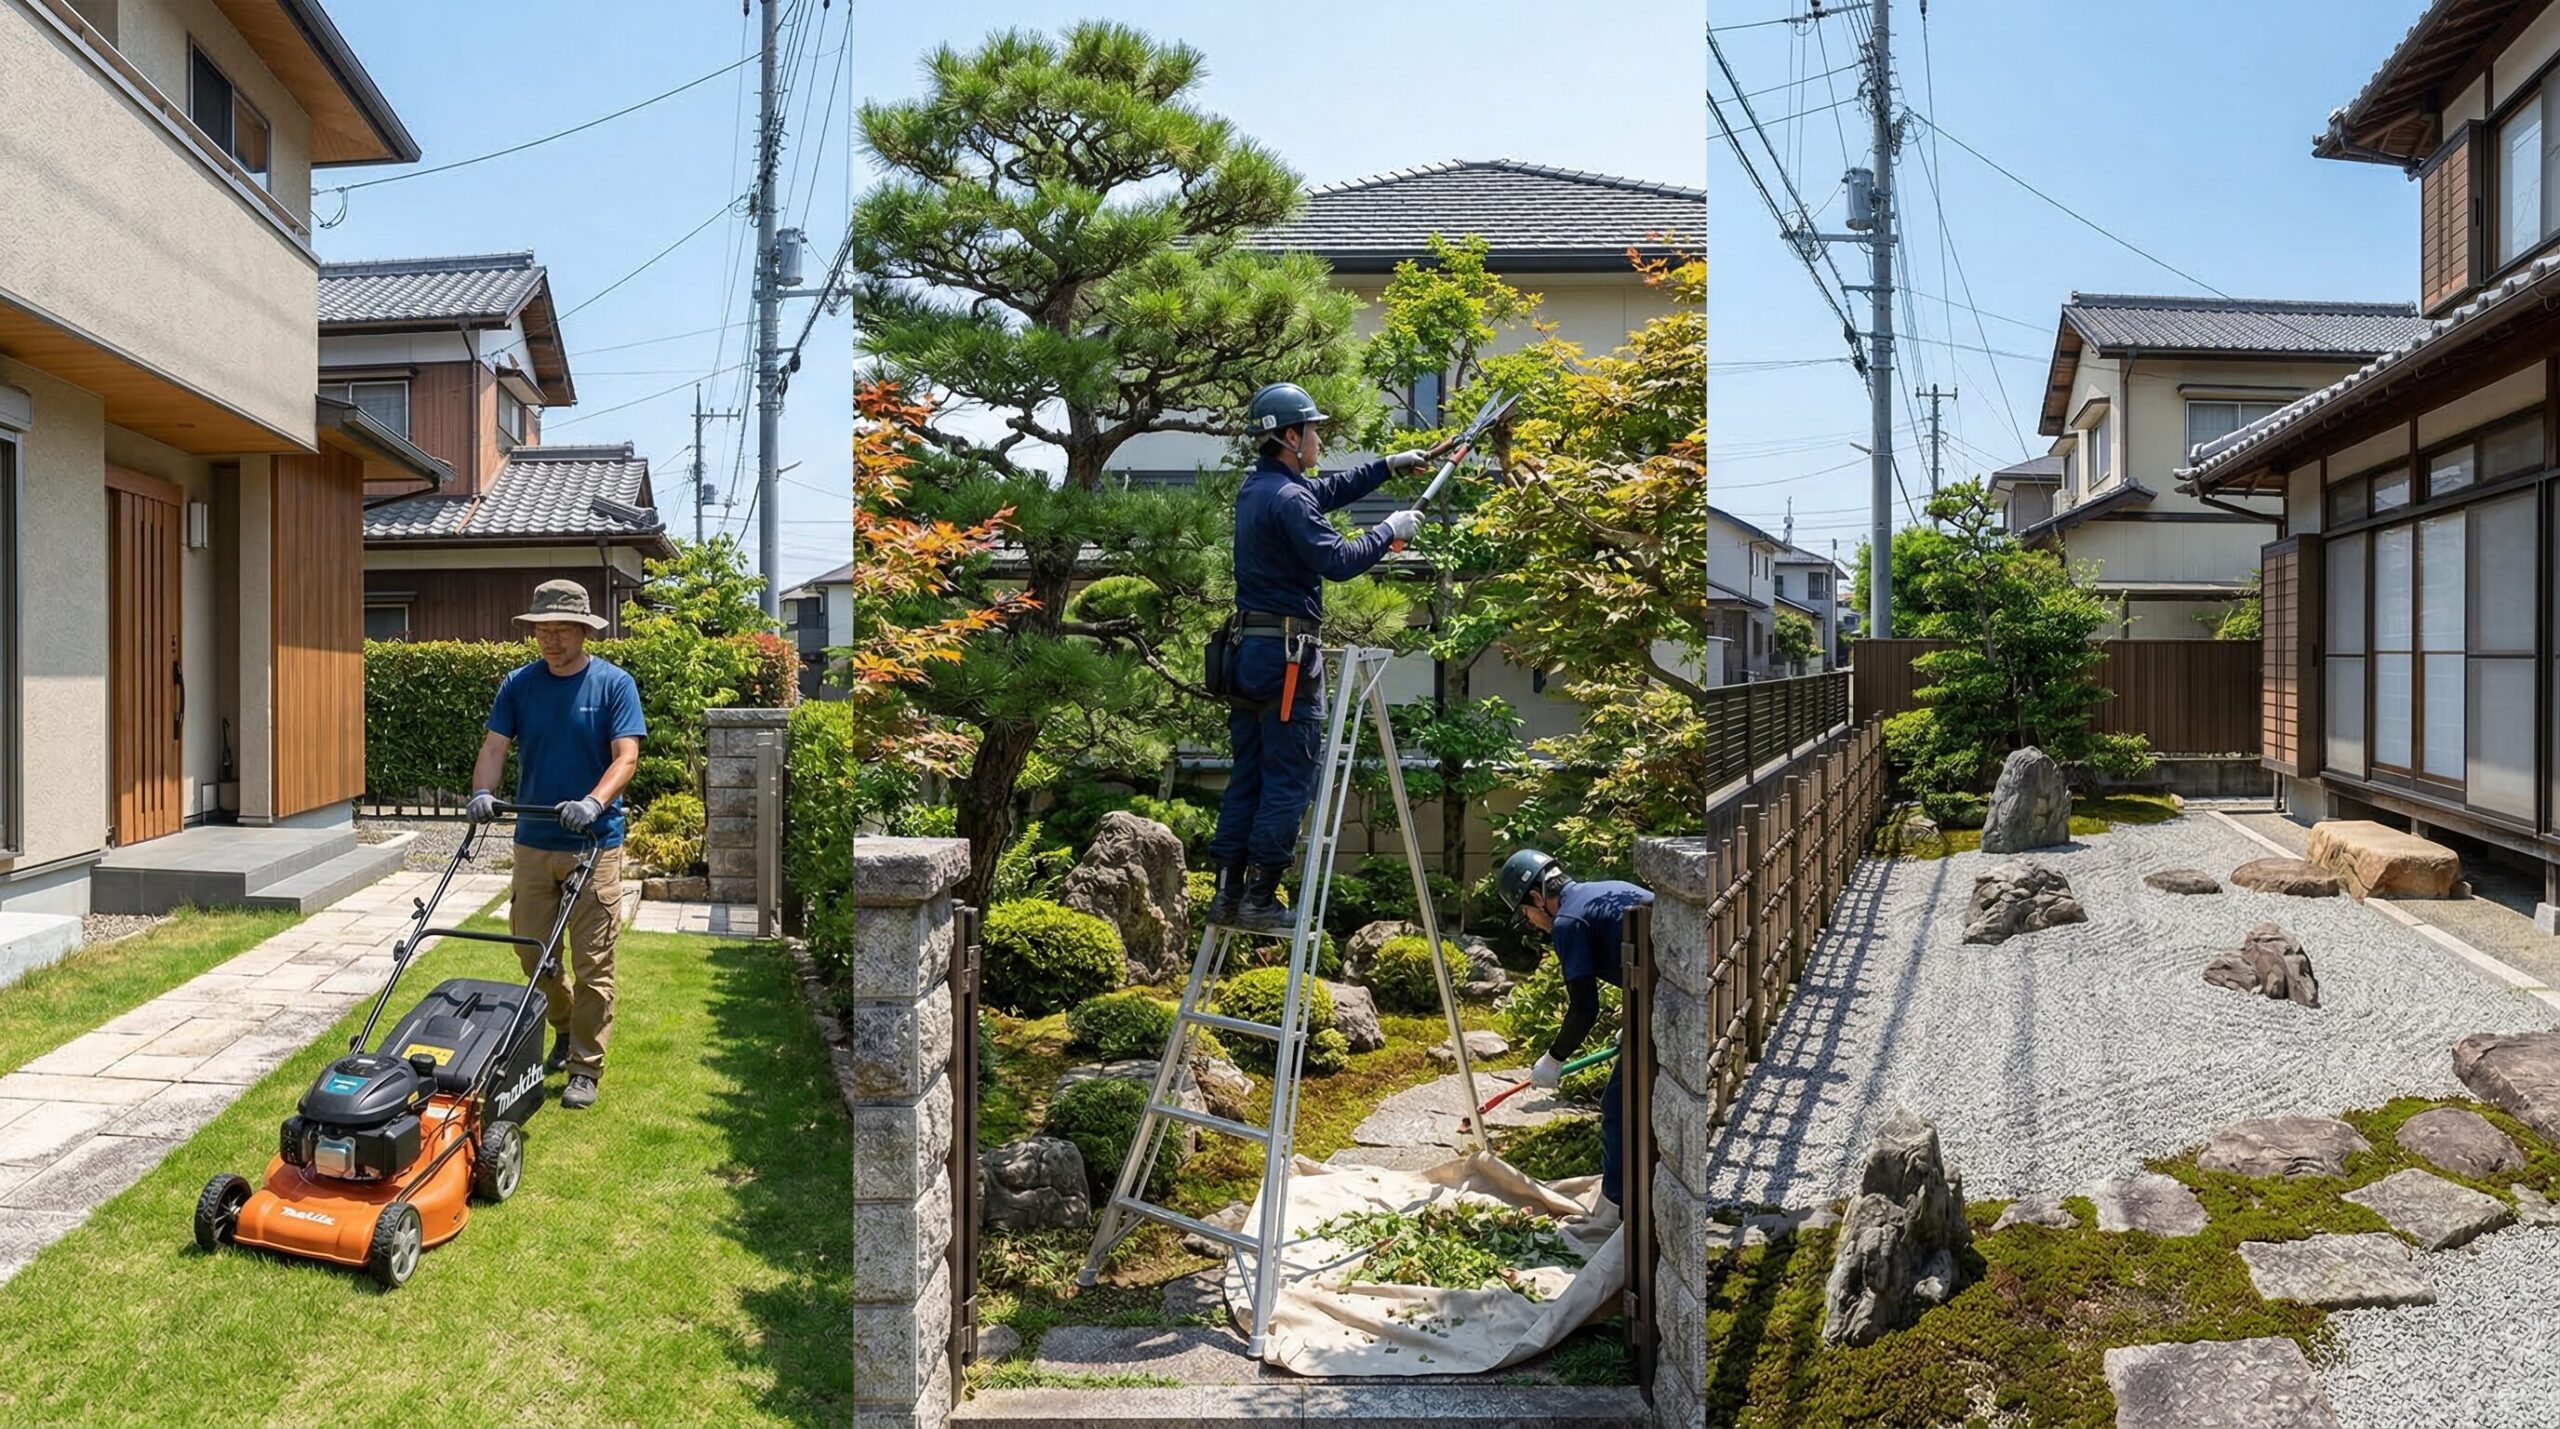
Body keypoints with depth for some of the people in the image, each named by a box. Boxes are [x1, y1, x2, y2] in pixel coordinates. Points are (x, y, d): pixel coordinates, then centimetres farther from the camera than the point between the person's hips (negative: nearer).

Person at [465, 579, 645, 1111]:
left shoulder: (614, 684, -5)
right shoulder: (518, 684, 6)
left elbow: (626, 756, -12)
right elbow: (494, 746, 0)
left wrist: (593, 803, -29)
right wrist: (482, 792, -20)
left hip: (594, 845, -4)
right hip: (533, 841, 4)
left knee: (591, 963, 0)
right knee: (532, 953, 13)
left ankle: (585, 1067, 10)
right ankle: (564, 1032, 37)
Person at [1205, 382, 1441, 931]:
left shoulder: (1254, 487, 15)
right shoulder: (1288, 497, -15)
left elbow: (1329, 490, 29)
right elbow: (1338, 561, -20)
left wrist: (1388, 465, 27)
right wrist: (1389, 531, -6)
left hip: (1249, 648, 9)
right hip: (1287, 653, -9)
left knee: (1246, 776, 11)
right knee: (1289, 780, -3)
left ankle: (1229, 892, 12)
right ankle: (1260, 897, -2)